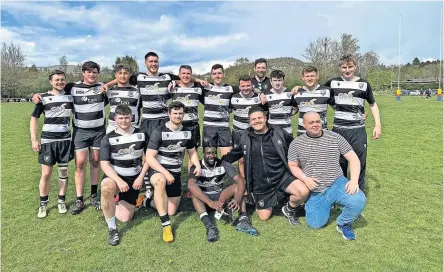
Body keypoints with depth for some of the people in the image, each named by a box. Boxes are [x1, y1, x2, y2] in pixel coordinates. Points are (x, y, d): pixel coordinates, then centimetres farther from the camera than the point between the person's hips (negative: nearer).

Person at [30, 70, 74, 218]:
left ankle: (61, 200, 21)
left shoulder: (70, 97, 5)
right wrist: (34, 139, -7)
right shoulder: (44, 98, -3)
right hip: (48, 140, -2)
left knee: (63, 171, 8)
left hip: (65, 139, 2)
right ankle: (43, 204, 16)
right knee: (46, 173, 0)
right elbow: (34, 118, 0)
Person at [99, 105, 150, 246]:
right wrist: (119, 181, -30)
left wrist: (141, 177, -9)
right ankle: (112, 229, -20)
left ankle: (109, 206, 35)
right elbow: (104, 164, -14)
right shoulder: (108, 138, -9)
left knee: (125, 218, -1)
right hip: (115, 176, -2)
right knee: (107, 187, -40)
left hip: (134, 179, 2)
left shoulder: (142, 135, -3)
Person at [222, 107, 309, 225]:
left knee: (303, 191, -27)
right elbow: (234, 154, 16)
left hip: (282, 176, -1)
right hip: (260, 183, 1)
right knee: (264, 217, 6)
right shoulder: (245, 138, 1)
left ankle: (289, 209, 7)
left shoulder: (278, 132, -4)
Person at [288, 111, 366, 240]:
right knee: (315, 224, -7)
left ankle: (343, 224, 5)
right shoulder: (296, 143, 0)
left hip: (336, 184, 0)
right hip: (314, 192, 1)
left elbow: (353, 158, 0)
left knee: (359, 201, -27)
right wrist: (305, 179, -13)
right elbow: (293, 166, 6)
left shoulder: (335, 137, -1)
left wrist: (354, 180, -15)